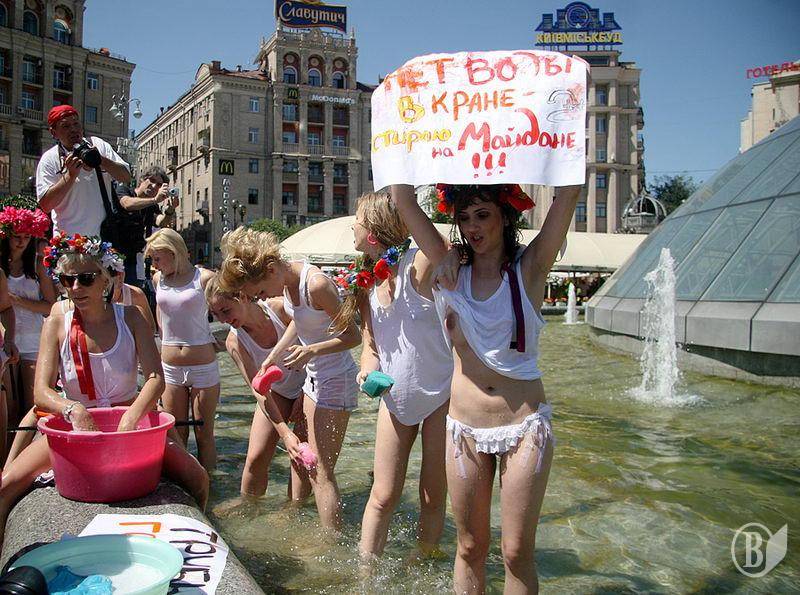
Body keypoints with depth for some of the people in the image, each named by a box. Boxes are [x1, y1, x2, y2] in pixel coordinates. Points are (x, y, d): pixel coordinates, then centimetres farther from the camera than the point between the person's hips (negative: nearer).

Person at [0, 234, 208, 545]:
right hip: (73, 425, 1)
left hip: (130, 417, 0)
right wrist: (74, 410, -37)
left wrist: (130, 419, -35)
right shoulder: (58, 321, -7)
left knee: (197, 479, -18)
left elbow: (156, 378, -17)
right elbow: (41, 392, -14)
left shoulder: (129, 317, -6)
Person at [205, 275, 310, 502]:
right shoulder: (234, 342, -18)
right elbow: (258, 390, -21)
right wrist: (284, 432, -30)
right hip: (276, 392, 2)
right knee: (256, 458, -4)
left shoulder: (280, 308, -24)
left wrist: (303, 397, -13)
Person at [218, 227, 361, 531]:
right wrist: (274, 355, 14)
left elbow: (353, 336, -20)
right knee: (302, 457, 18)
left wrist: (311, 351, -31)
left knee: (321, 472, -5)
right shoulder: (287, 282, 0)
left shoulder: (316, 284, -26)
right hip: (314, 377, 9)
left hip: (335, 380, -9)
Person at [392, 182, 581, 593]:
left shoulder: (529, 269, -3)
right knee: (470, 548, 13)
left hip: (525, 425, -2)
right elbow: (403, 201, -4)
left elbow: (569, 193, -12)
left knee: (517, 552, 5)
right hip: (464, 428, 2)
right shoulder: (452, 270, 2)